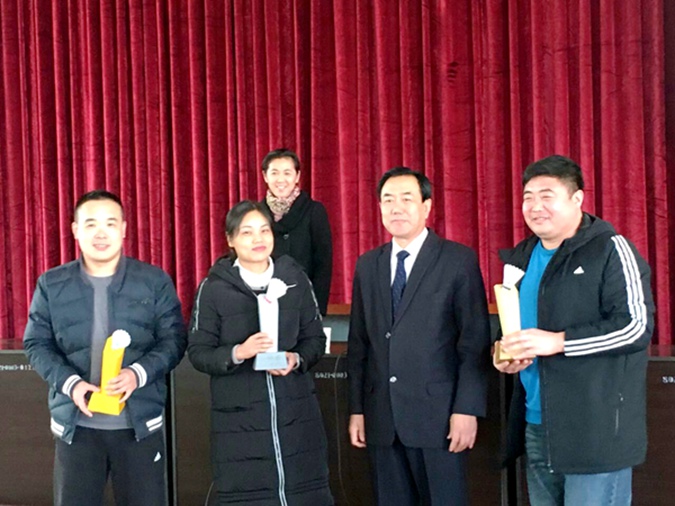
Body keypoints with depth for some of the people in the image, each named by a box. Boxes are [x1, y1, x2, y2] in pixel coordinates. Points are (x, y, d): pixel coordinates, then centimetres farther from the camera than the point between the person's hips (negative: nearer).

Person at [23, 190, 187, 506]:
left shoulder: (155, 281, 1)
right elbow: (36, 344, 4)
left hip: (140, 422, -1)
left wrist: (138, 373, -18)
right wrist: (69, 382, -13)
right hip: (76, 424, 1)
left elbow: (174, 340, -1)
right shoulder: (51, 284, 4)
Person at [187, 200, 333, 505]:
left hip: (296, 412, 2)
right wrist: (237, 353, -18)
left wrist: (297, 359, -10)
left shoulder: (295, 278, 5)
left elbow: (315, 338, 10)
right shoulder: (214, 287, -2)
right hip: (239, 418, -2)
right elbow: (198, 351, -1)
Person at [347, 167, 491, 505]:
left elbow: (475, 342, -6)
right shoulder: (367, 265, 12)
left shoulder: (459, 260, -2)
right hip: (381, 417, 4)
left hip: (437, 415, -4)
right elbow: (358, 343, 12)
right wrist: (356, 409, 8)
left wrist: (467, 409, -12)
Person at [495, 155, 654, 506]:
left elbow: (636, 325, -16)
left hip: (596, 432, -7)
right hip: (536, 426, 7)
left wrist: (557, 342, -21)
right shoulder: (521, 258, 14)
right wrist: (506, 352, 4)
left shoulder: (610, 250, -8)